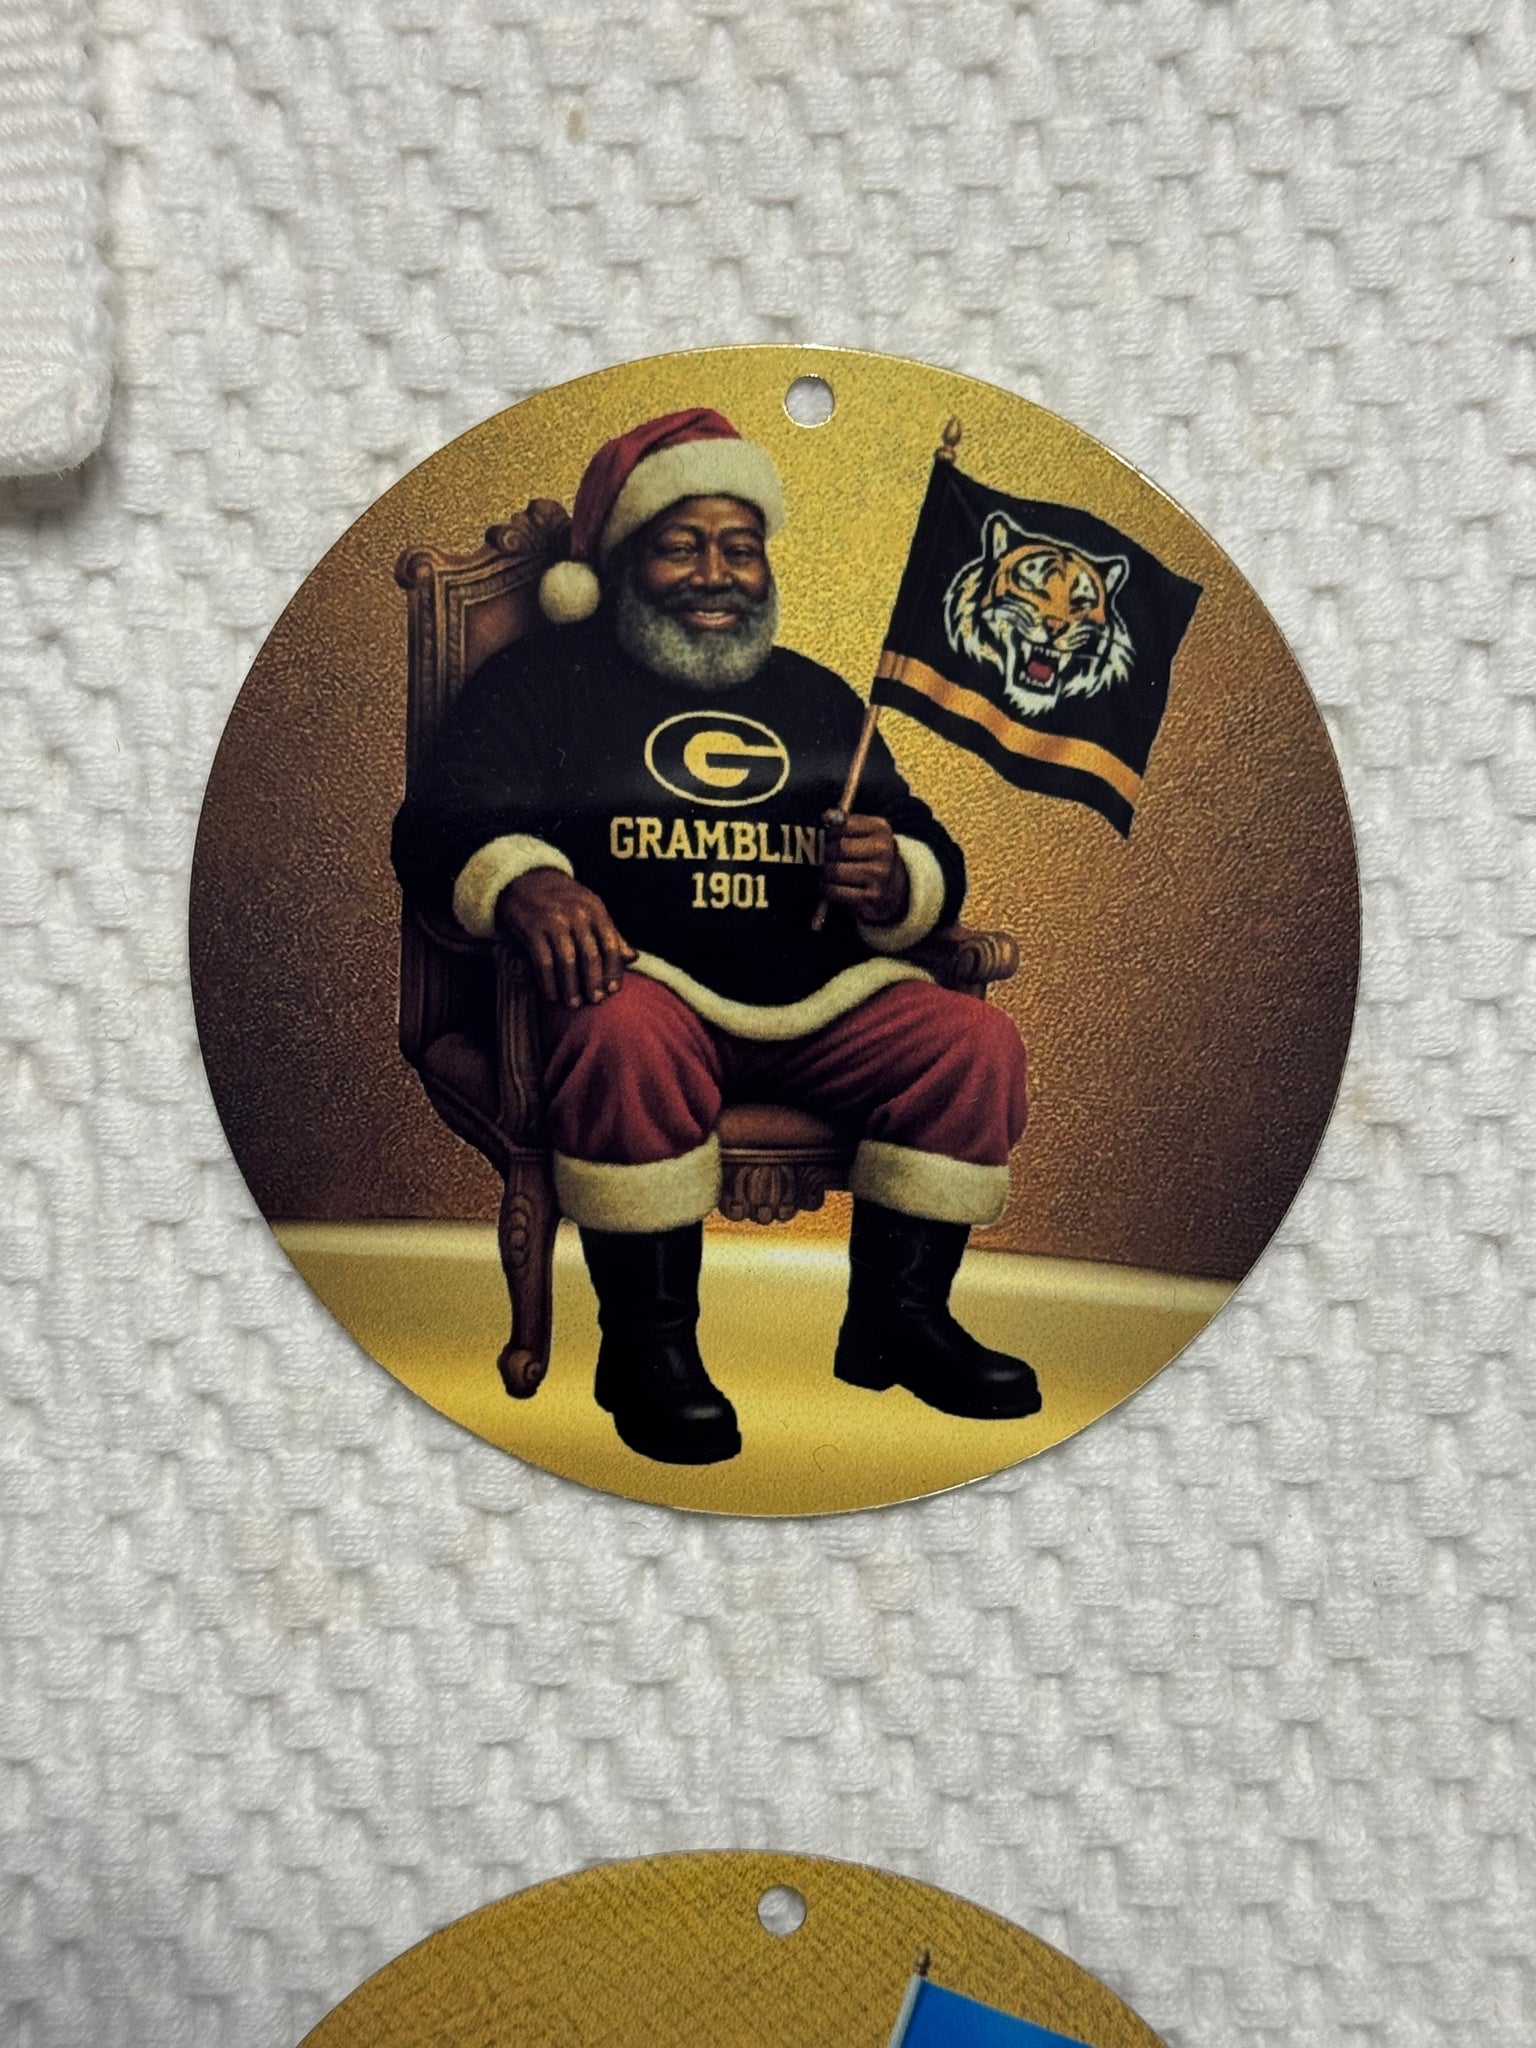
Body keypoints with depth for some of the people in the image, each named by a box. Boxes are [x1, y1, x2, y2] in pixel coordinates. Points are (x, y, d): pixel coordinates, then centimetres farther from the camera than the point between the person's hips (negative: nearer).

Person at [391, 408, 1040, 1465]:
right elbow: (439, 823, -1)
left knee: (977, 1040, -17)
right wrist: (525, 882, -25)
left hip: (820, 994, 5)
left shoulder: (817, 695, 25)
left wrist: (892, 880, -5)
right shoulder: (545, 677, 12)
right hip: (647, 982, -4)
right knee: (630, 1038, -37)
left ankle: (898, 1316, -2)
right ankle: (647, 1344, -19)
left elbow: (935, 858, 22)